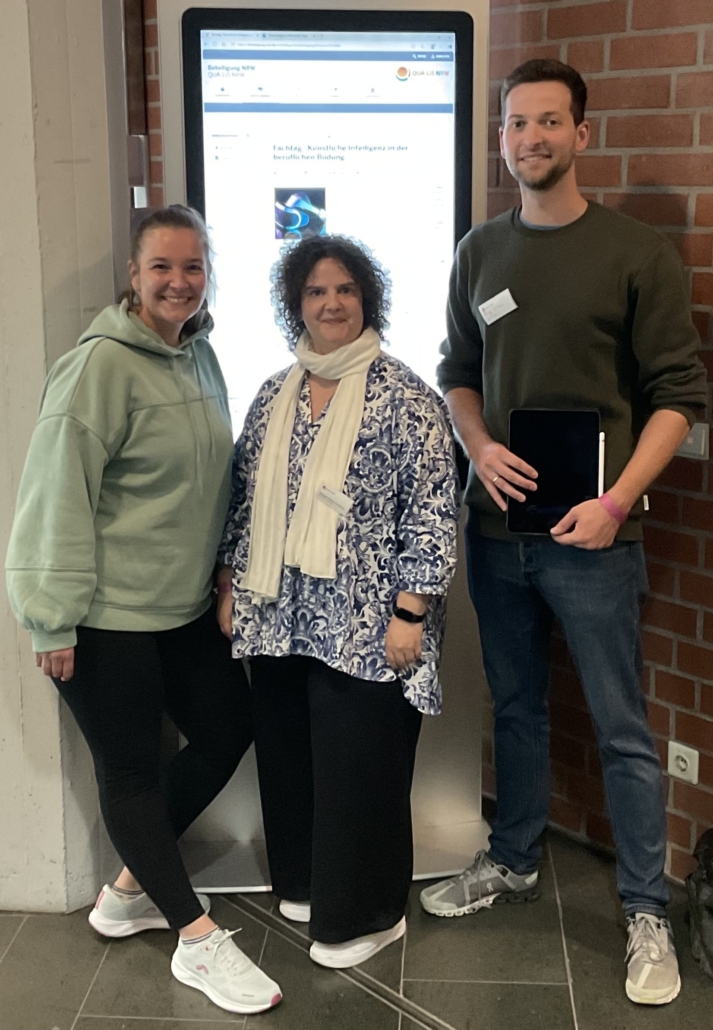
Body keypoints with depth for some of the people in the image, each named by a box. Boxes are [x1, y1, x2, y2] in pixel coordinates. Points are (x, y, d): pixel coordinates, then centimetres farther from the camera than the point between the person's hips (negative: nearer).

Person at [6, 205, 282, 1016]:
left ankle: (131, 889, 31)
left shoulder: (199, 355, 8)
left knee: (227, 729, 15)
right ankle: (197, 940, 18)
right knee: (131, 768, 4)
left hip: (183, 606, 9)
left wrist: (223, 577, 20)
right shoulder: (101, 365, -16)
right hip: (108, 614, -9)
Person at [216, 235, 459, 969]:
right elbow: (246, 501, 14)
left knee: (359, 767, 3)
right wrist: (230, 588, 11)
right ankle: (305, 883, 36)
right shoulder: (273, 398, 9)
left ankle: (366, 914, 21)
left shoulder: (404, 398, -8)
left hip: (364, 625, -6)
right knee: (287, 757, 15)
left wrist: (409, 612, -14)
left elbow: (432, 514, -11)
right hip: (278, 620, 6)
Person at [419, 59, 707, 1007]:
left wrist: (615, 502, -16)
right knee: (516, 707, 18)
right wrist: (481, 447, -4)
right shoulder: (479, 253, 8)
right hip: (497, 526, 4)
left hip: (591, 536, -4)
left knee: (622, 730, 3)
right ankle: (513, 863, 36)